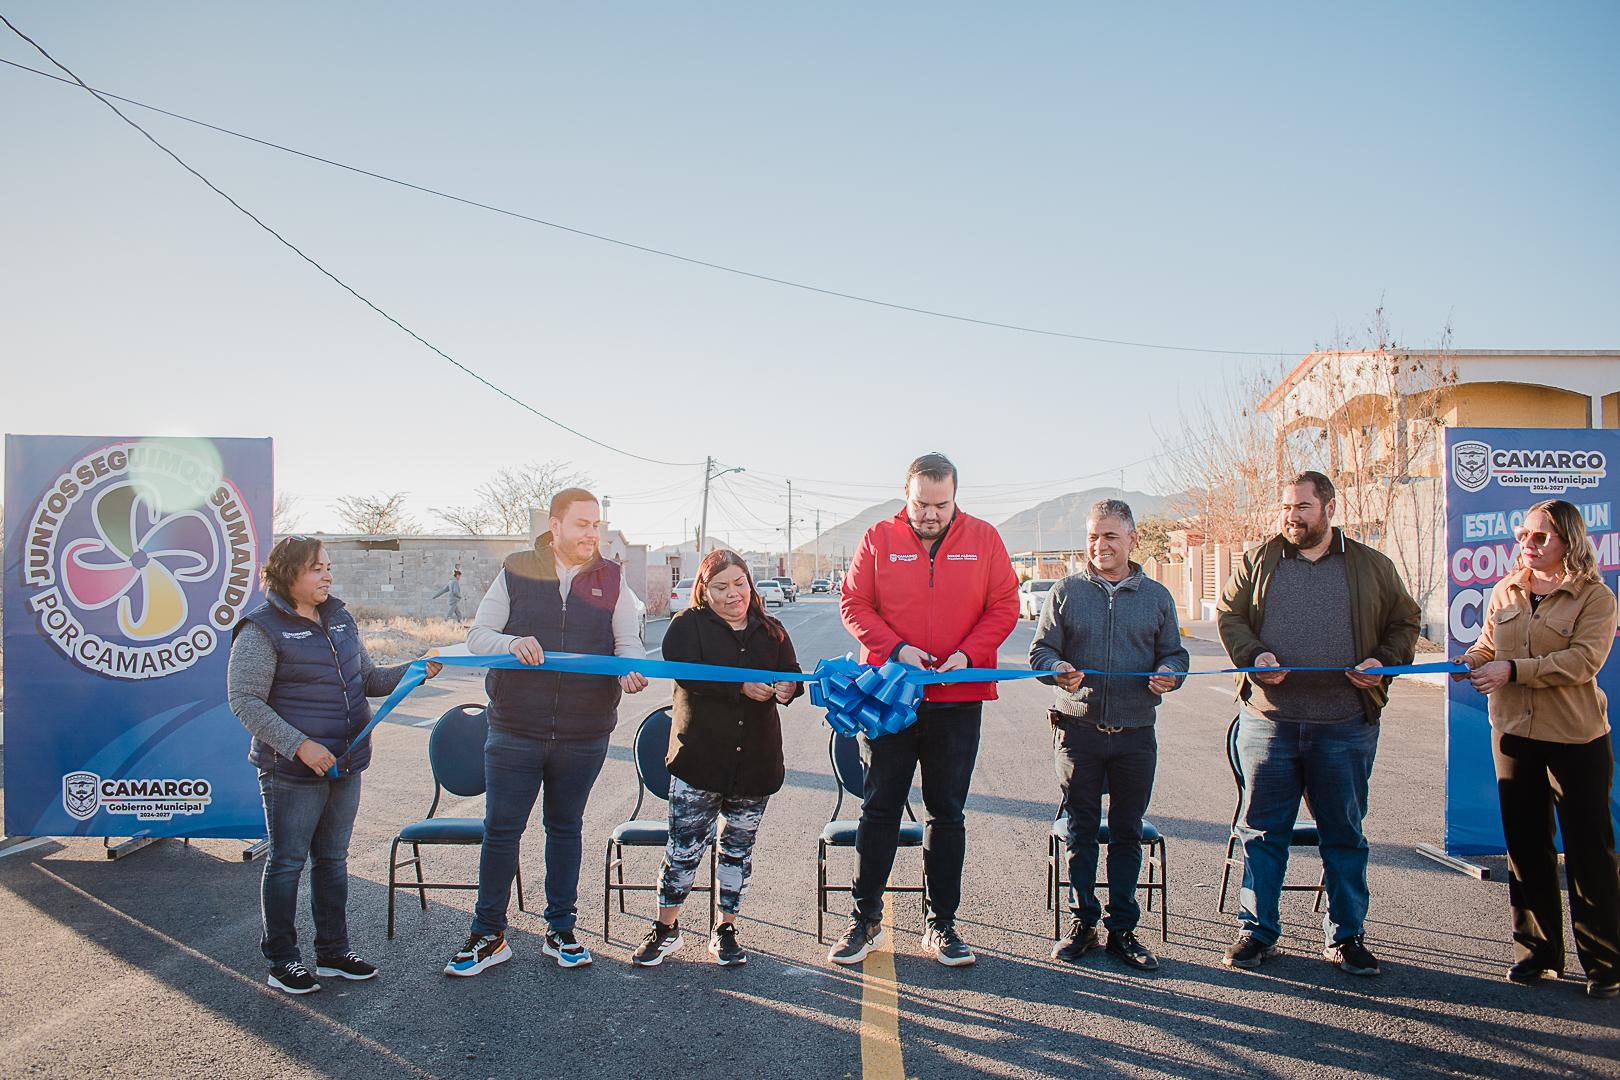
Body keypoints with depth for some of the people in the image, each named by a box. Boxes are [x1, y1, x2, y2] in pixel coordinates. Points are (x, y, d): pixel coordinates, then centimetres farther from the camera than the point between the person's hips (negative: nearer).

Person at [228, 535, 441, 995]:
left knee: (333, 859, 16)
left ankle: (334, 952, 28)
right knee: (287, 862, 5)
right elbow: (245, 700, -16)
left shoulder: (339, 619, 10)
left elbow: (368, 680, 17)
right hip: (291, 771, -7)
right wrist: (299, 745, -22)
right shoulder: (262, 629, -12)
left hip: (345, 766, 7)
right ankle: (281, 960, 19)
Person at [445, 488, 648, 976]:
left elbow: (628, 643, -3)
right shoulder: (516, 571, 0)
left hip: (585, 734, 1)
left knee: (565, 828, 15)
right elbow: (477, 635, -1)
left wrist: (631, 670, -26)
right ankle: (488, 935, 18)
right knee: (501, 829, 4)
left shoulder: (612, 579, 3)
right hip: (515, 730, -1)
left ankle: (561, 931, 28)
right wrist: (511, 643, -23)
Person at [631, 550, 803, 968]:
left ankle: (726, 929, 26)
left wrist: (788, 687, -16)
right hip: (700, 758, -3)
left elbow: (793, 674, 7)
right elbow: (688, 674, -17)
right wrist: (741, 686, -26)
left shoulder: (770, 631, 12)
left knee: (738, 848, 12)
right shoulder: (688, 625, -1)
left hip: (755, 760, 4)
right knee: (684, 847, 1)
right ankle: (666, 928, 18)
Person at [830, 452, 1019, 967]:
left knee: (947, 812, 9)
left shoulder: (983, 538, 2)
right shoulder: (879, 539, 0)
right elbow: (854, 604, 1)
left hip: (958, 698, 1)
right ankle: (865, 919, 19)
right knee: (879, 808, 6)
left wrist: (967, 654, -13)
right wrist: (896, 648, -14)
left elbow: (1004, 606, 2)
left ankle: (942, 925, 20)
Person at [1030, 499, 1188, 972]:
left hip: (1135, 734, 1)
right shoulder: (1066, 591, 4)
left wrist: (1169, 674, -10)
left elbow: (1174, 653, 13)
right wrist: (1058, 670, -18)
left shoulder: (1156, 596, 9)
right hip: (1078, 730, -1)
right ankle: (1081, 922, 19)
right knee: (1080, 830, 7)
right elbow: (1040, 651, 4)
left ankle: (1123, 928, 19)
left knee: (1127, 833, 8)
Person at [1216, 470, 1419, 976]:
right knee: (1262, 830, 5)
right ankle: (1257, 930, 17)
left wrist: (1384, 661, -5)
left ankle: (1345, 935, 23)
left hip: (1345, 725, 0)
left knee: (1344, 834, 10)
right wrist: (1253, 654, -10)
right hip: (1268, 719, 0)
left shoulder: (1372, 566, 8)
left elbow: (1404, 623, 14)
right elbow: (1229, 616, 8)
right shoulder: (1259, 561, 8)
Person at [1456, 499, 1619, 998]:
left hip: (1577, 737, -5)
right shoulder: (1505, 592, 9)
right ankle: (1537, 952, 22)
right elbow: (1488, 645, 16)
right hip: (1513, 732, 5)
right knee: (1525, 844, 11)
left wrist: (1514, 670, -25)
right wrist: (1472, 659, -6)